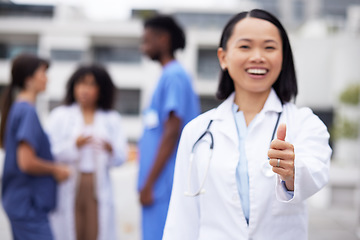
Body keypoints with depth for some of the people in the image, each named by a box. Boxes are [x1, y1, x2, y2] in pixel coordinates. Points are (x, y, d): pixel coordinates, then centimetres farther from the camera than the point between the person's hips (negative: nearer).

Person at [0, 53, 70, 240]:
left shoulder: (16, 108, 11)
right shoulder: (28, 111, -17)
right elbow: (27, 162, -24)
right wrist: (56, 170, -9)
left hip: (18, 201, 10)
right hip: (29, 204, -10)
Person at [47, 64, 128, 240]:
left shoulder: (112, 119, 13)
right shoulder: (60, 115, 9)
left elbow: (121, 158, 3)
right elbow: (49, 152, -3)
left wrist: (111, 150, -18)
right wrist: (75, 145, -17)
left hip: (99, 188, 1)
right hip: (68, 188, -1)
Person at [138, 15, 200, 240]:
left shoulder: (174, 76, -10)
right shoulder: (170, 76, 18)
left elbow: (171, 134, -17)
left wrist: (148, 184, -16)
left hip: (165, 187, -9)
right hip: (161, 186, 9)